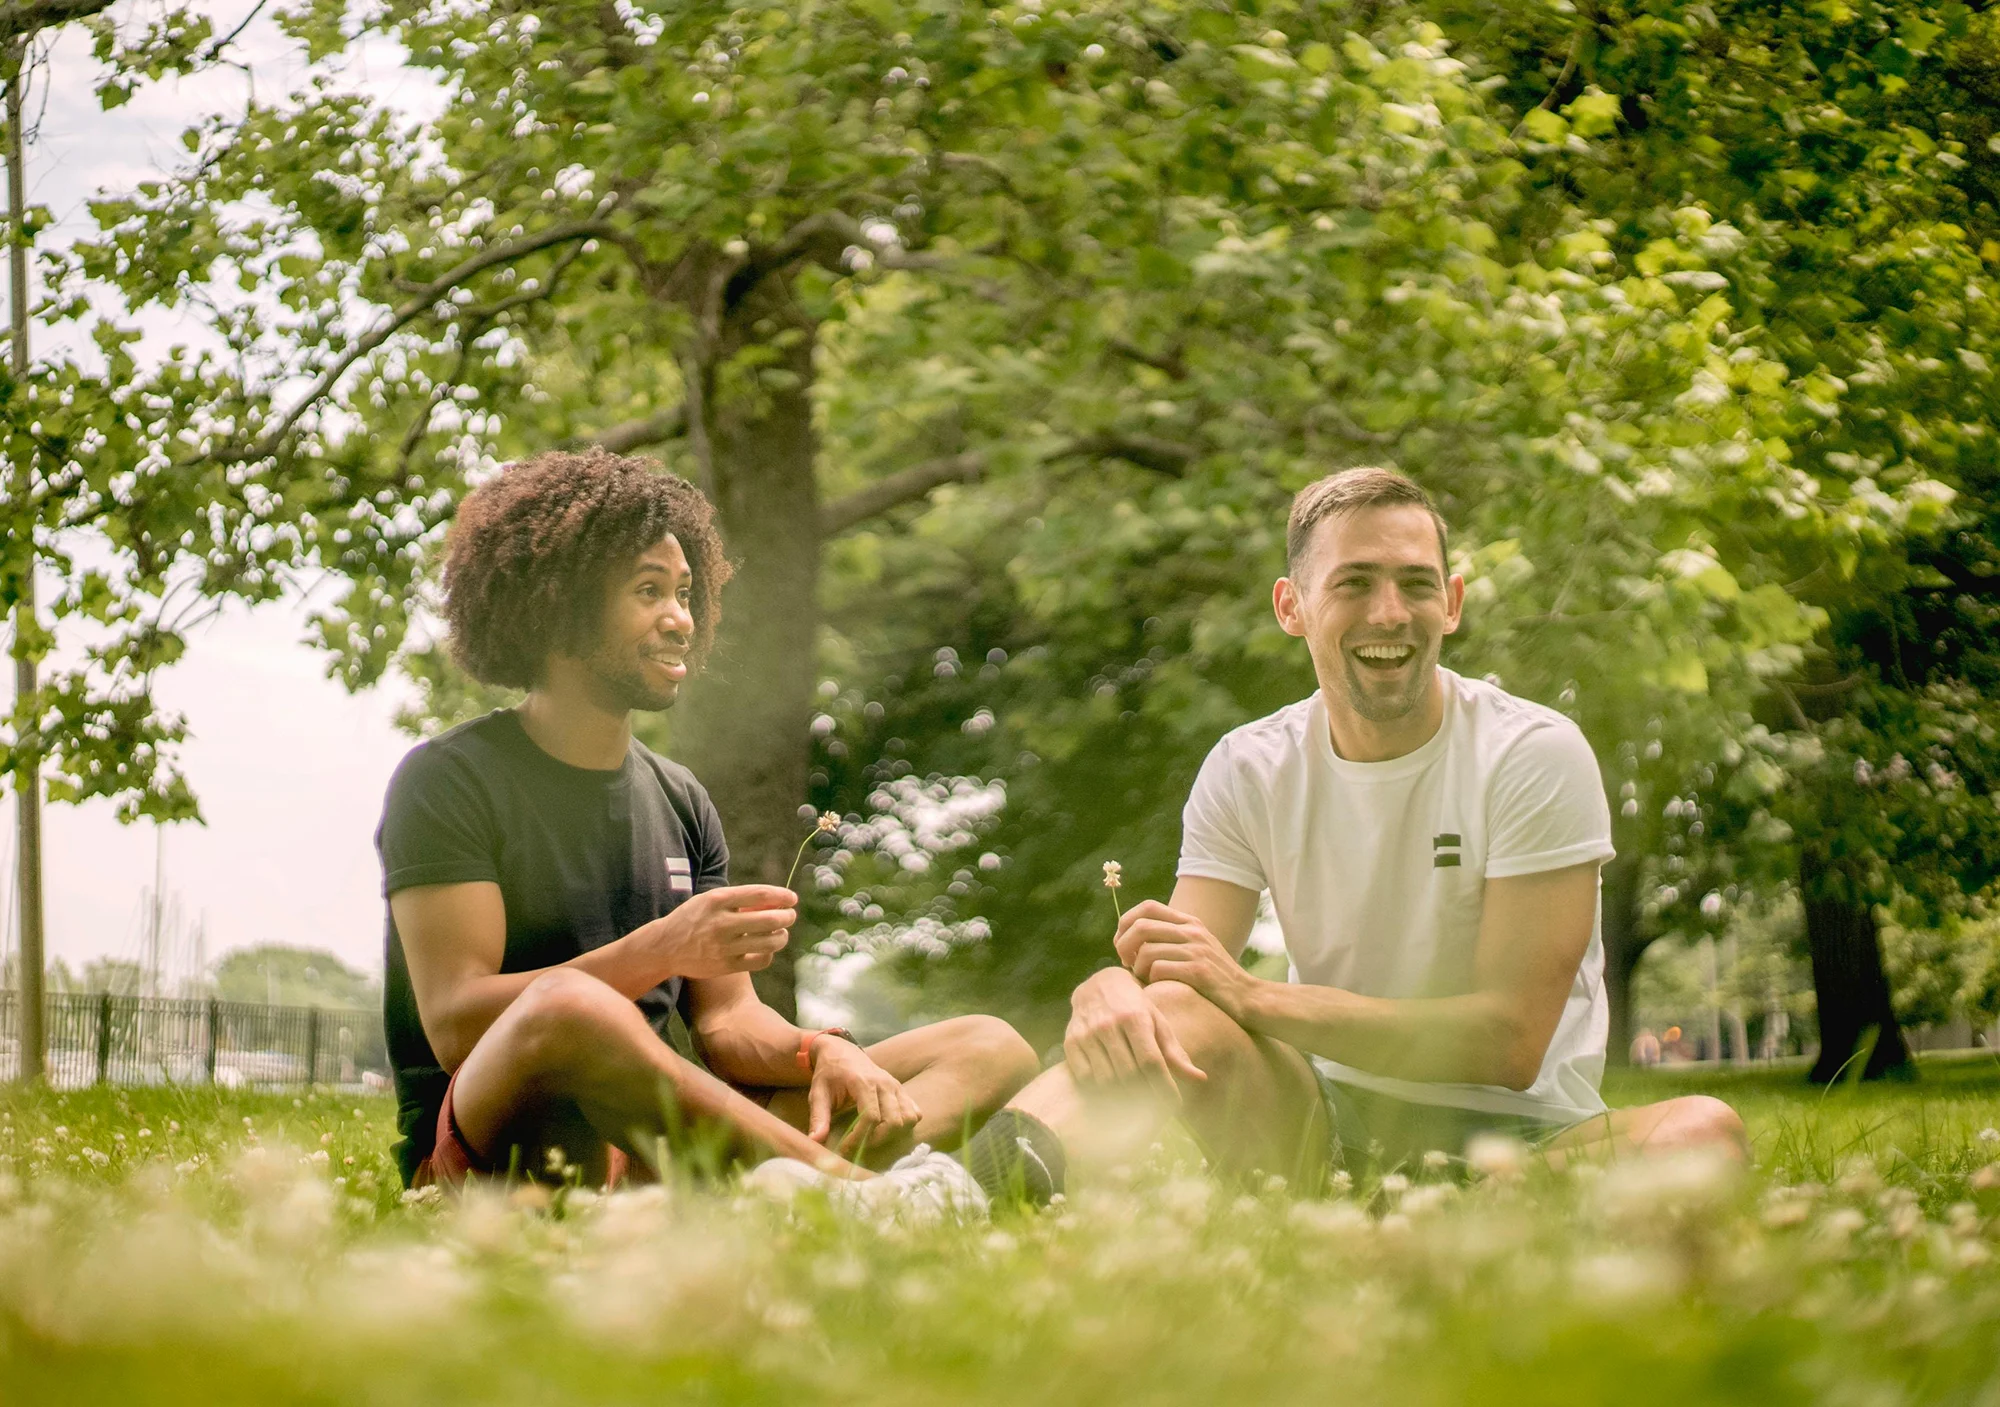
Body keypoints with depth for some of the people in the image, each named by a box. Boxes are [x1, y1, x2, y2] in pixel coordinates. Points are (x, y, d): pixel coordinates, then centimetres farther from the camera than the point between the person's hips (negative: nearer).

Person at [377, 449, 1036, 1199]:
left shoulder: (681, 800, 20)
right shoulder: (450, 779, -1)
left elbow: (725, 1018, 15)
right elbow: (454, 1024, -14)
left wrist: (823, 1053, -9)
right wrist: (661, 951, -24)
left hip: (657, 1134, 7)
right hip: (483, 1153, -7)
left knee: (990, 1047, -7)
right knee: (568, 1010, -42)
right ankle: (858, 1182, -34)